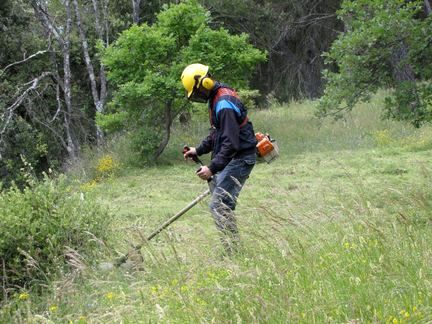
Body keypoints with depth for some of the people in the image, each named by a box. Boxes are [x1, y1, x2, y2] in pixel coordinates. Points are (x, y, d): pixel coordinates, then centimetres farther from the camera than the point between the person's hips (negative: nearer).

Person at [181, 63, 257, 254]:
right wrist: (199, 150, 16)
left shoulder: (224, 104, -22)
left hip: (239, 158, -11)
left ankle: (233, 252, -10)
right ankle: (232, 248, 19)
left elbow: (231, 143, -27)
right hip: (230, 158, 11)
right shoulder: (217, 97, 11)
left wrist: (212, 168, -26)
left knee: (219, 206, -13)